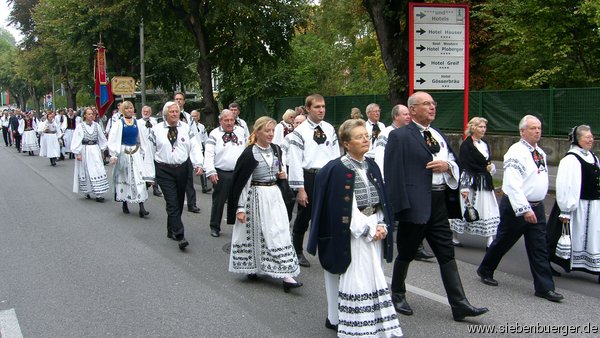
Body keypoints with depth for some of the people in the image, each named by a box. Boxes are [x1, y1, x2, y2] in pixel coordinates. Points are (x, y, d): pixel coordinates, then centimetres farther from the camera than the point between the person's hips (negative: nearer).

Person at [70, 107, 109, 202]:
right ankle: (86, 192, 21)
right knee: (86, 172, 4)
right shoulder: (80, 126, -6)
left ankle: (98, 194, -4)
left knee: (98, 170, -5)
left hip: (95, 151, 3)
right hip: (84, 151, -3)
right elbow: (76, 140, -7)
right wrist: (77, 153, -11)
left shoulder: (96, 126, 5)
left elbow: (102, 138, 15)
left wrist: (102, 149, 13)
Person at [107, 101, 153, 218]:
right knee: (124, 178, 7)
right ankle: (124, 203, 23)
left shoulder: (137, 123, 6)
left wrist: (144, 153, 12)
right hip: (123, 154, -2)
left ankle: (141, 207, -11)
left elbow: (142, 139, 12)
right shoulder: (119, 124, -3)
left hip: (136, 154, 2)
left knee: (139, 177, -7)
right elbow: (113, 140, -6)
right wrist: (113, 155, -14)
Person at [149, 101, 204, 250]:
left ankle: (171, 231, 31)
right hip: (164, 170, -3)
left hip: (182, 169, 3)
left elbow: (195, 147, -1)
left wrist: (198, 164, -15)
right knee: (172, 203, -9)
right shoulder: (156, 130, 0)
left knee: (179, 202, 13)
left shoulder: (186, 128, 4)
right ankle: (180, 236, -11)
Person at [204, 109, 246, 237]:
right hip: (221, 174, -2)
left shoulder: (241, 131, 8)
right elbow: (209, 154, -7)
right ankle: (215, 227, 20)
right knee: (218, 201, 6)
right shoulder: (215, 134, -2)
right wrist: (211, 172, -16)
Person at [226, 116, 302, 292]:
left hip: (274, 195, 5)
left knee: (280, 233, 0)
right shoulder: (249, 154, -13)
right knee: (254, 233, 6)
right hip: (256, 197, -5)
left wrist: (282, 174, 2)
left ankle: (285, 274, 3)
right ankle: (251, 267, 25)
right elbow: (240, 182, -12)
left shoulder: (276, 149, 5)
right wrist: (240, 208, -13)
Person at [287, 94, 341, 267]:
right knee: (304, 216, 7)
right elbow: (295, 162, -10)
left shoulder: (329, 129, 7)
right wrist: (300, 189, -13)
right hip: (308, 177, -4)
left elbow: (336, 156, 10)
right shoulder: (300, 132, -8)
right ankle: (297, 252, 24)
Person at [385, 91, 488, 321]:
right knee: (406, 253, 9)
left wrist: (447, 165, -3)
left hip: (439, 204, 6)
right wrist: (399, 205, -20)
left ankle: (459, 304, 8)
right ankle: (397, 295, 29)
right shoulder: (399, 136, -8)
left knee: (447, 254, 6)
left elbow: (455, 163, 22)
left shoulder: (439, 136, 16)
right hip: (415, 204, -6)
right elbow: (393, 172, -13)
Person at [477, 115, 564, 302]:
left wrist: (537, 207, 17)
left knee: (539, 248, 3)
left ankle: (544, 287, 6)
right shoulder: (516, 152, -15)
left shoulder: (541, 153, 11)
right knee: (503, 242, 8)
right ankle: (485, 271, 29)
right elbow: (513, 184, -22)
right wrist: (524, 209, -26)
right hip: (516, 207, -7)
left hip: (536, 207, 7)